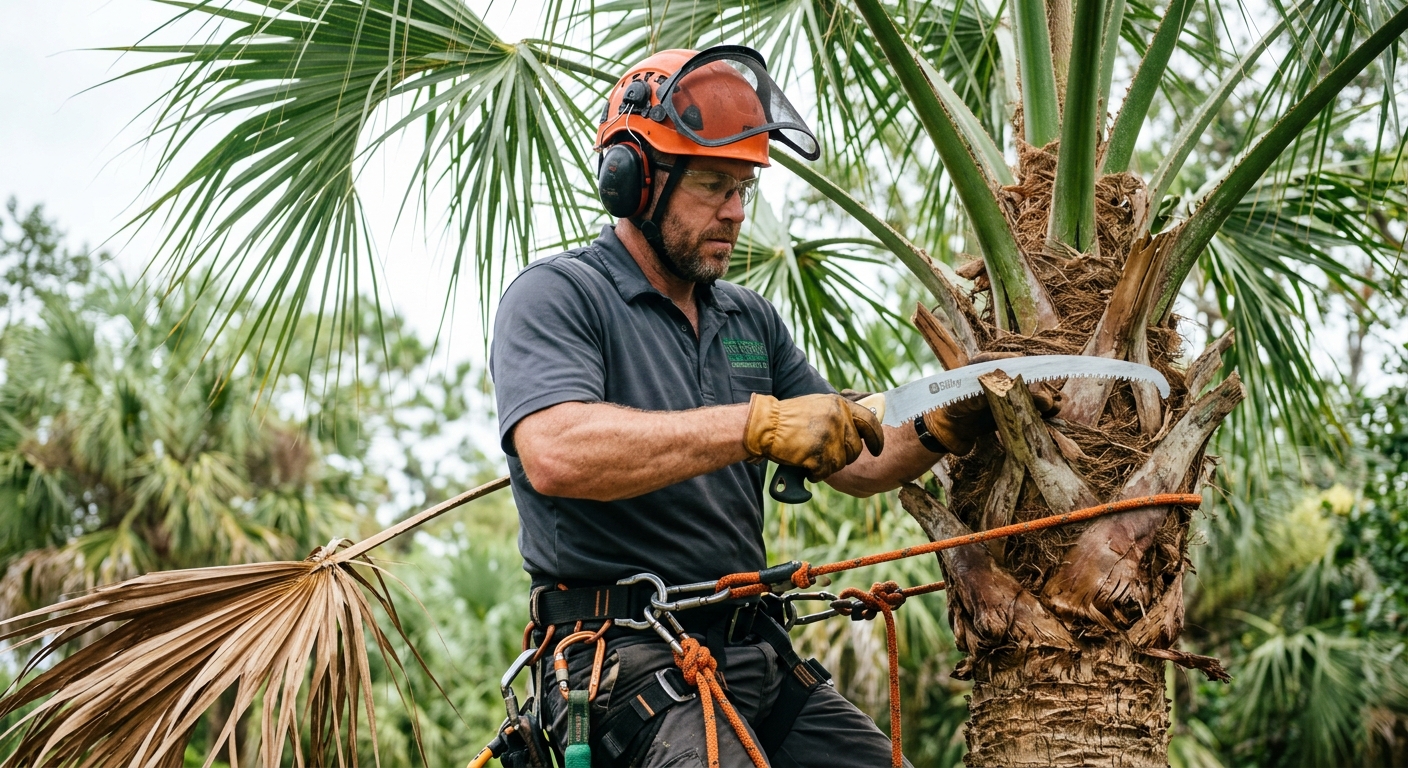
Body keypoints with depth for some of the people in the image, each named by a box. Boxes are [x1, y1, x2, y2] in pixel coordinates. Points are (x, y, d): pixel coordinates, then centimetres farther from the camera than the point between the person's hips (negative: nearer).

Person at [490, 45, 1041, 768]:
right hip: (629, 656, -7)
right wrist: (759, 424, -28)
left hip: (756, 652, 8)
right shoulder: (556, 296, -4)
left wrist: (935, 431, -5)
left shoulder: (749, 320, 19)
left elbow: (855, 463, 18)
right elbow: (554, 454, -24)